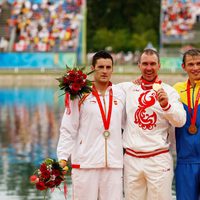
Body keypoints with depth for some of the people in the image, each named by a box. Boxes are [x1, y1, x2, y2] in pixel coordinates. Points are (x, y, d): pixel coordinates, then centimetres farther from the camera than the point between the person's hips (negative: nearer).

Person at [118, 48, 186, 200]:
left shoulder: (168, 91, 2)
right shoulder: (127, 88, 9)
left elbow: (180, 121, -9)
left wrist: (166, 105, -25)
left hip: (158, 159, -2)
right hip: (131, 159, 2)